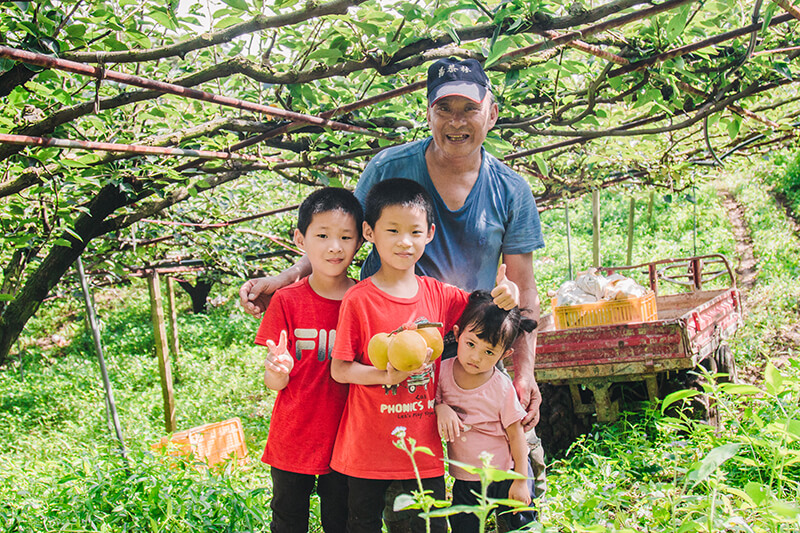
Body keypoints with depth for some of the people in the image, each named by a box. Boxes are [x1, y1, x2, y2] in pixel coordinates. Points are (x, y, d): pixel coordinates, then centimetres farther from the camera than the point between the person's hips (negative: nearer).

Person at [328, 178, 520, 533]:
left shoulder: (438, 294, 2)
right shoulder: (358, 300, -11)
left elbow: (485, 307, 13)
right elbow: (339, 369, -9)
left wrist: (507, 293, -10)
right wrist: (385, 376, -25)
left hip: (425, 445, 3)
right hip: (368, 447, -3)